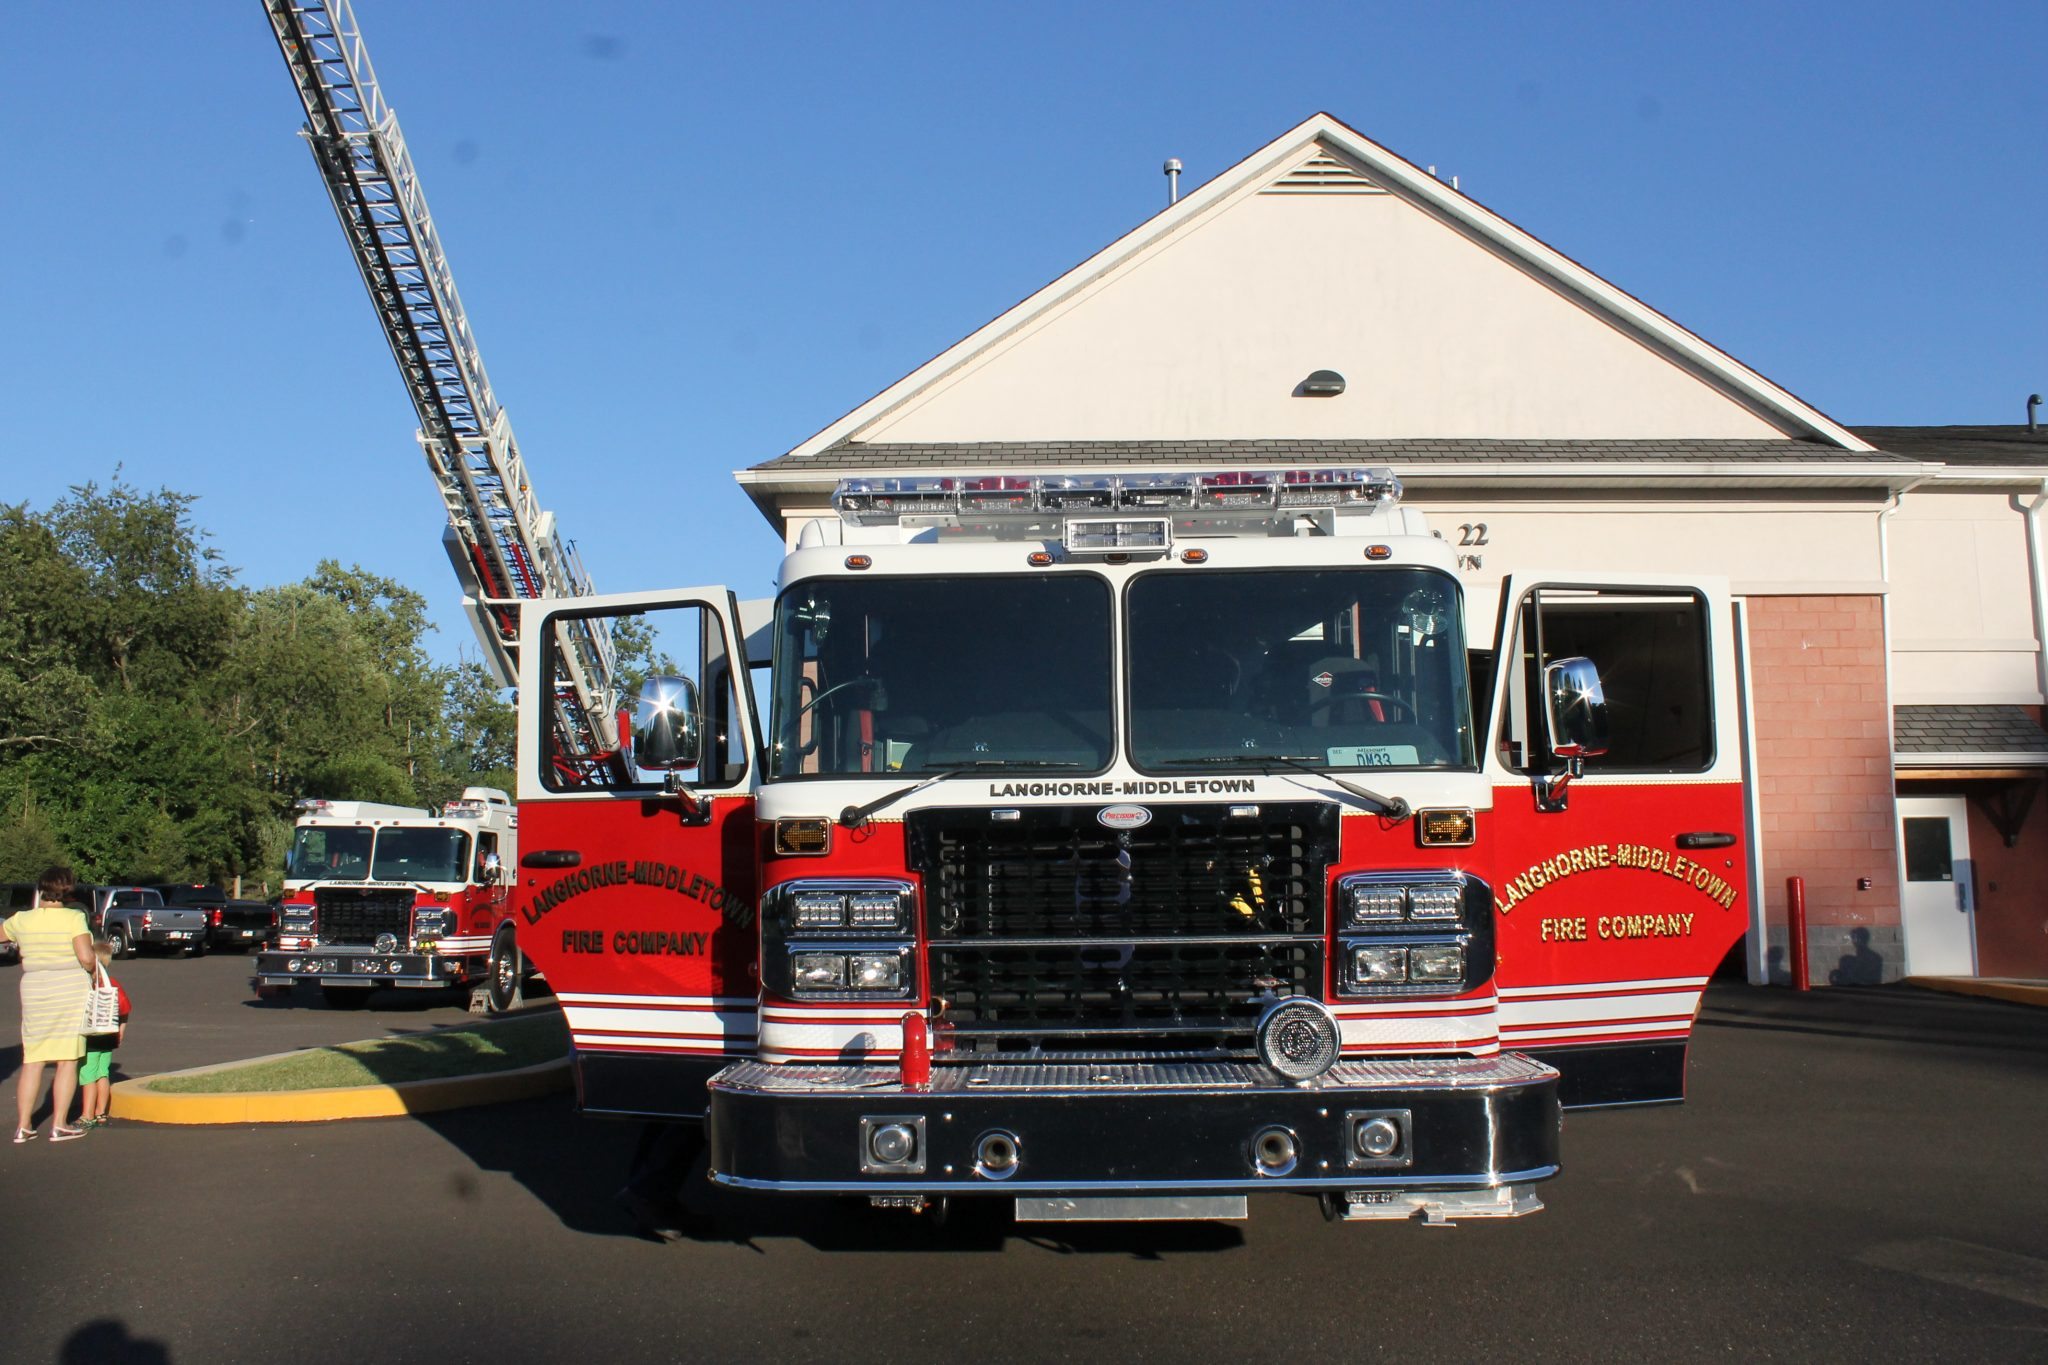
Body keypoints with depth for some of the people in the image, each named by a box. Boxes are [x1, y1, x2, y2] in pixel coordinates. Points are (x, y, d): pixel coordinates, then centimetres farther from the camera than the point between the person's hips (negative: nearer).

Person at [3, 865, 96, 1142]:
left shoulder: (21, 920, 2)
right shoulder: (73, 918, -10)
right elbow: (86, 957, -17)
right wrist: (90, 971, 2)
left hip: (34, 992, 4)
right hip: (71, 992, -4)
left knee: (32, 1061, 11)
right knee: (67, 1061, 2)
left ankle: (22, 1126, 12)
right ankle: (59, 1125, 2)